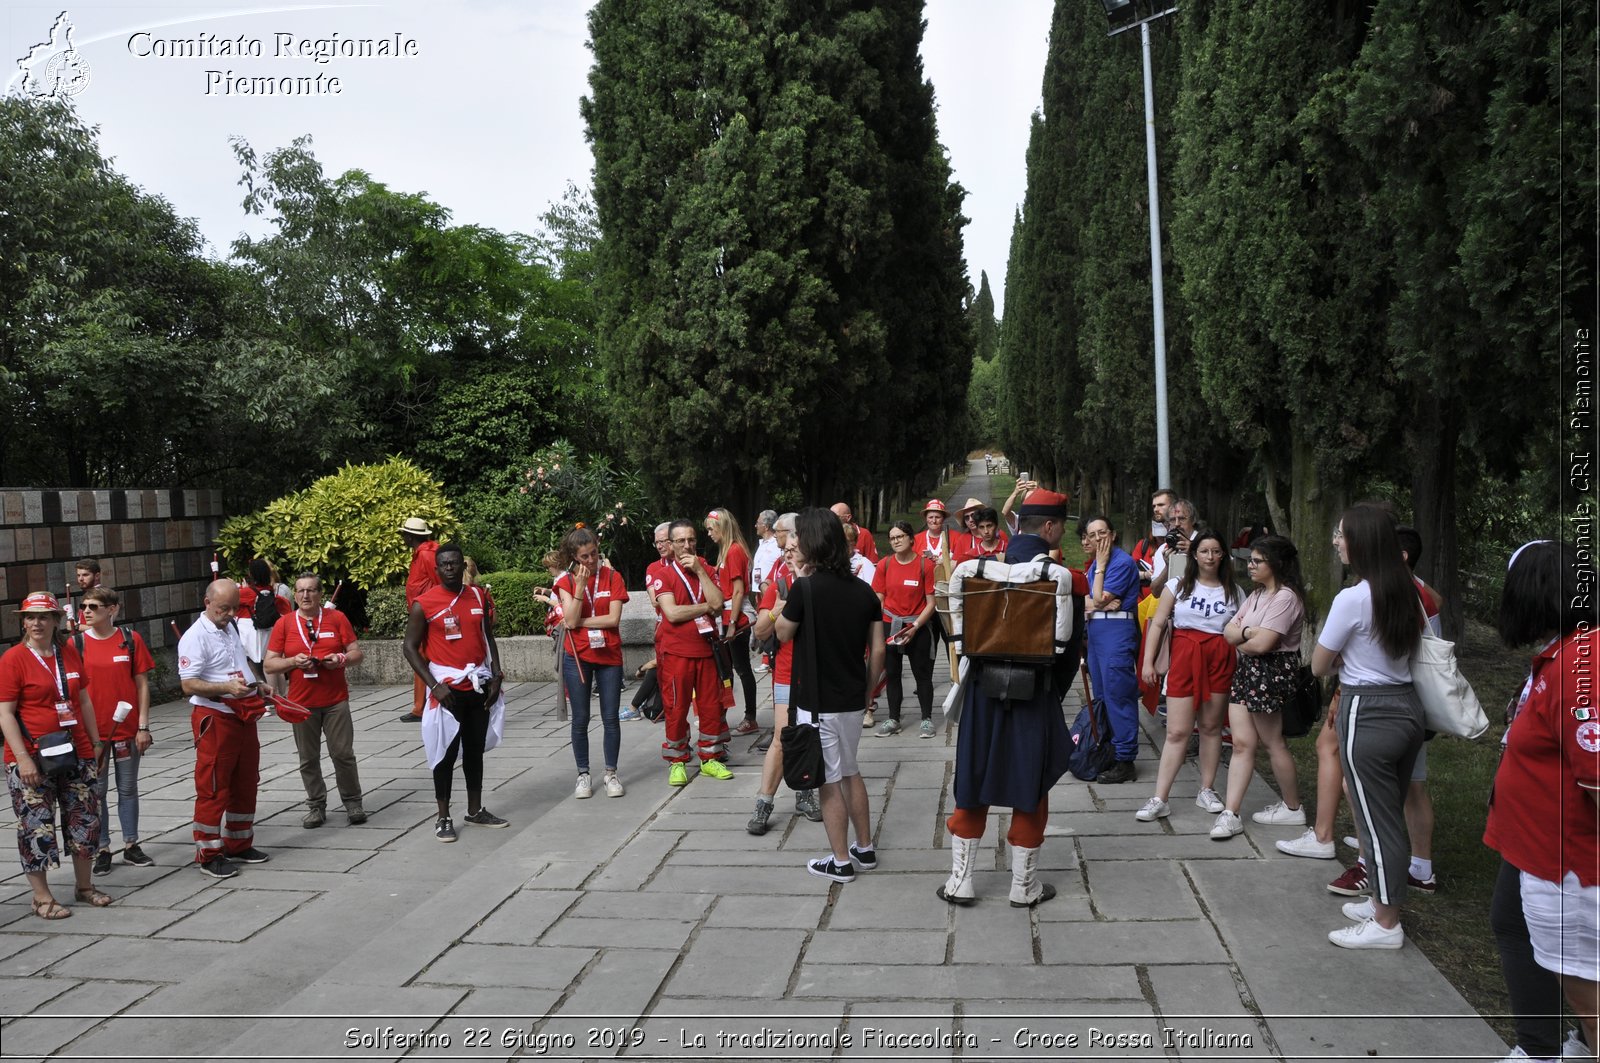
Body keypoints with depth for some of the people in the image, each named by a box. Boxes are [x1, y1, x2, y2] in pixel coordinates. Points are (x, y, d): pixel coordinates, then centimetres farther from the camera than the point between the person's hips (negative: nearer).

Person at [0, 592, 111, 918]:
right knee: (37, 827, 1)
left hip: (76, 754, 5)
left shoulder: (69, 654, 7)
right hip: (32, 759, -5)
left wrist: (95, 742, 14)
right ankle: (42, 897, 13)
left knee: (84, 820, 11)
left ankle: (84, 886, 26)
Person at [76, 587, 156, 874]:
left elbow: (142, 684, 0)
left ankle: (131, 845, 22)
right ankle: (102, 850, 18)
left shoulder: (131, 639, -3)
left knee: (128, 788, 10)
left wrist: (143, 726, -3)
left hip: (127, 727, 0)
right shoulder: (77, 643, -3)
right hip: (92, 730, 0)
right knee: (96, 791, 8)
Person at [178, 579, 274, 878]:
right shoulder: (195, 637, -13)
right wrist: (227, 688, -30)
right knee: (213, 789, -1)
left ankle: (239, 845, 27)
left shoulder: (231, 629, 14)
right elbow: (189, 685, -19)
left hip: (243, 716, 9)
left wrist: (257, 686, 12)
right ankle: (209, 854, 8)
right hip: (214, 718, -9)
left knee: (245, 785, 15)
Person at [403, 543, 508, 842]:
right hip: (448, 690, -5)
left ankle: (476, 810, 26)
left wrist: (496, 676, 3)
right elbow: (410, 648, -7)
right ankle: (443, 818, 11)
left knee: (475, 750, 14)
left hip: (479, 688, 5)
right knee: (446, 753, 1)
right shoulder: (424, 604, -9)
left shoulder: (479, 597, 6)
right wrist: (435, 685, -14)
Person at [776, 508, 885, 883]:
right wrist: (867, 691, 16)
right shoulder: (864, 591, 0)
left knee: (830, 781, 5)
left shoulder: (805, 588, -18)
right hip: (852, 700, 6)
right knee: (850, 772, 22)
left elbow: (782, 634, -3)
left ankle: (841, 862, 14)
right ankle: (865, 850, 30)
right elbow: (877, 650, 4)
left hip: (817, 702, -6)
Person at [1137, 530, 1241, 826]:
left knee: (1211, 727, 7)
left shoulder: (1233, 592, 11)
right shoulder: (1178, 586, 7)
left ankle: (1206, 790, 22)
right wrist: (1148, 661, -3)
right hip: (1185, 657, -2)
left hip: (1221, 660, 2)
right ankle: (1159, 799, -3)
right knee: (1177, 732, -5)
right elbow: (1157, 624, 4)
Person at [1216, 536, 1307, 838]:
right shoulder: (1257, 594, 16)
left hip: (1271, 673, -9)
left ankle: (1293, 808, 24)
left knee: (1273, 743, 5)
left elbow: (1262, 644, -21)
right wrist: (1248, 632, -14)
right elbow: (1229, 631, 8)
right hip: (1246, 672, 9)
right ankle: (1230, 813, 0)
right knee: (1242, 743, 2)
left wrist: (1238, 639, -1)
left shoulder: (1285, 597, -15)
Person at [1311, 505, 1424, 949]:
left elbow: (1319, 666, -9)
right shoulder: (1406, 593, 5)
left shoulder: (1352, 598, -18)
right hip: (1407, 708, 8)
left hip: (1368, 715, -8)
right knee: (1391, 816, 18)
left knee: (1376, 821, 2)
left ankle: (1386, 924, 13)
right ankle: (1383, 903, 31)